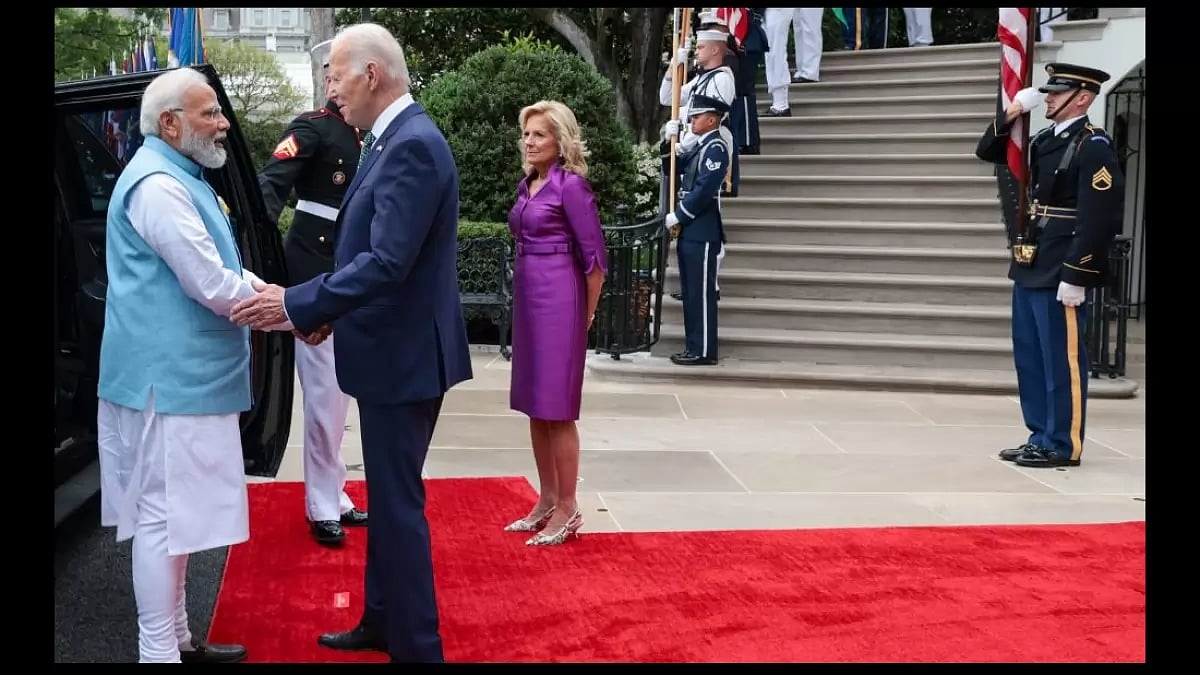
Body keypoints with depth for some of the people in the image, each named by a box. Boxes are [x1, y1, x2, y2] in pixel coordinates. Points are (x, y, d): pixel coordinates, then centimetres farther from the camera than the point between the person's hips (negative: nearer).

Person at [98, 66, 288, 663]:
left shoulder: (180, 177, 17)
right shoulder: (157, 184, -17)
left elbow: (217, 267, 20)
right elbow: (214, 287, -21)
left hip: (183, 375, 11)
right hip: (169, 378, -11)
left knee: (172, 512, 16)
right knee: (164, 513, -4)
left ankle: (175, 640, 26)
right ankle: (157, 652, 4)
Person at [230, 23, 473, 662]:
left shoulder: (413, 145, -20)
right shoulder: (393, 139, 11)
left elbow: (387, 262, -27)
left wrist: (297, 305, -23)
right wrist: (328, 309, 6)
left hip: (404, 356, -10)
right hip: (390, 350, 10)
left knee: (398, 502, -1)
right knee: (386, 495, 20)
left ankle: (416, 645, 10)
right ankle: (382, 621, 34)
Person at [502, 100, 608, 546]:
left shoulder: (571, 185, -11)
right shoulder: (528, 184, 12)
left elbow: (594, 255, -11)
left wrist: (587, 313, -2)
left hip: (558, 300, -8)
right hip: (527, 296, 9)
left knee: (556, 408, -4)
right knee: (534, 405, 12)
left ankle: (568, 509, 5)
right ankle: (547, 500, 22)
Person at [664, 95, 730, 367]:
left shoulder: (716, 148, -12)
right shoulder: (699, 147, 18)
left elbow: (704, 190, -19)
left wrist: (677, 216, -14)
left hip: (702, 232, -10)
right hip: (690, 230, 10)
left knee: (701, 293, -6)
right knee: (691, 292, 12)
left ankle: (704, 352, -2)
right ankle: (694, 347, 18)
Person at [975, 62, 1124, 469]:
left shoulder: (1094, 148, -12)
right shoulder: (1046, 140, 13)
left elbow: (1097, 220, -18)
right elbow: (988, 153, 23)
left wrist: (1075, 277, -22)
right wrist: (1010, 116, 6)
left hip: (1060, 274, -9)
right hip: (1030, 268, 9)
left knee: (1061, 360, -1)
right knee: (1029, 358, 13)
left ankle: (1063, 446, 7)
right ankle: (1041, 437, 23)